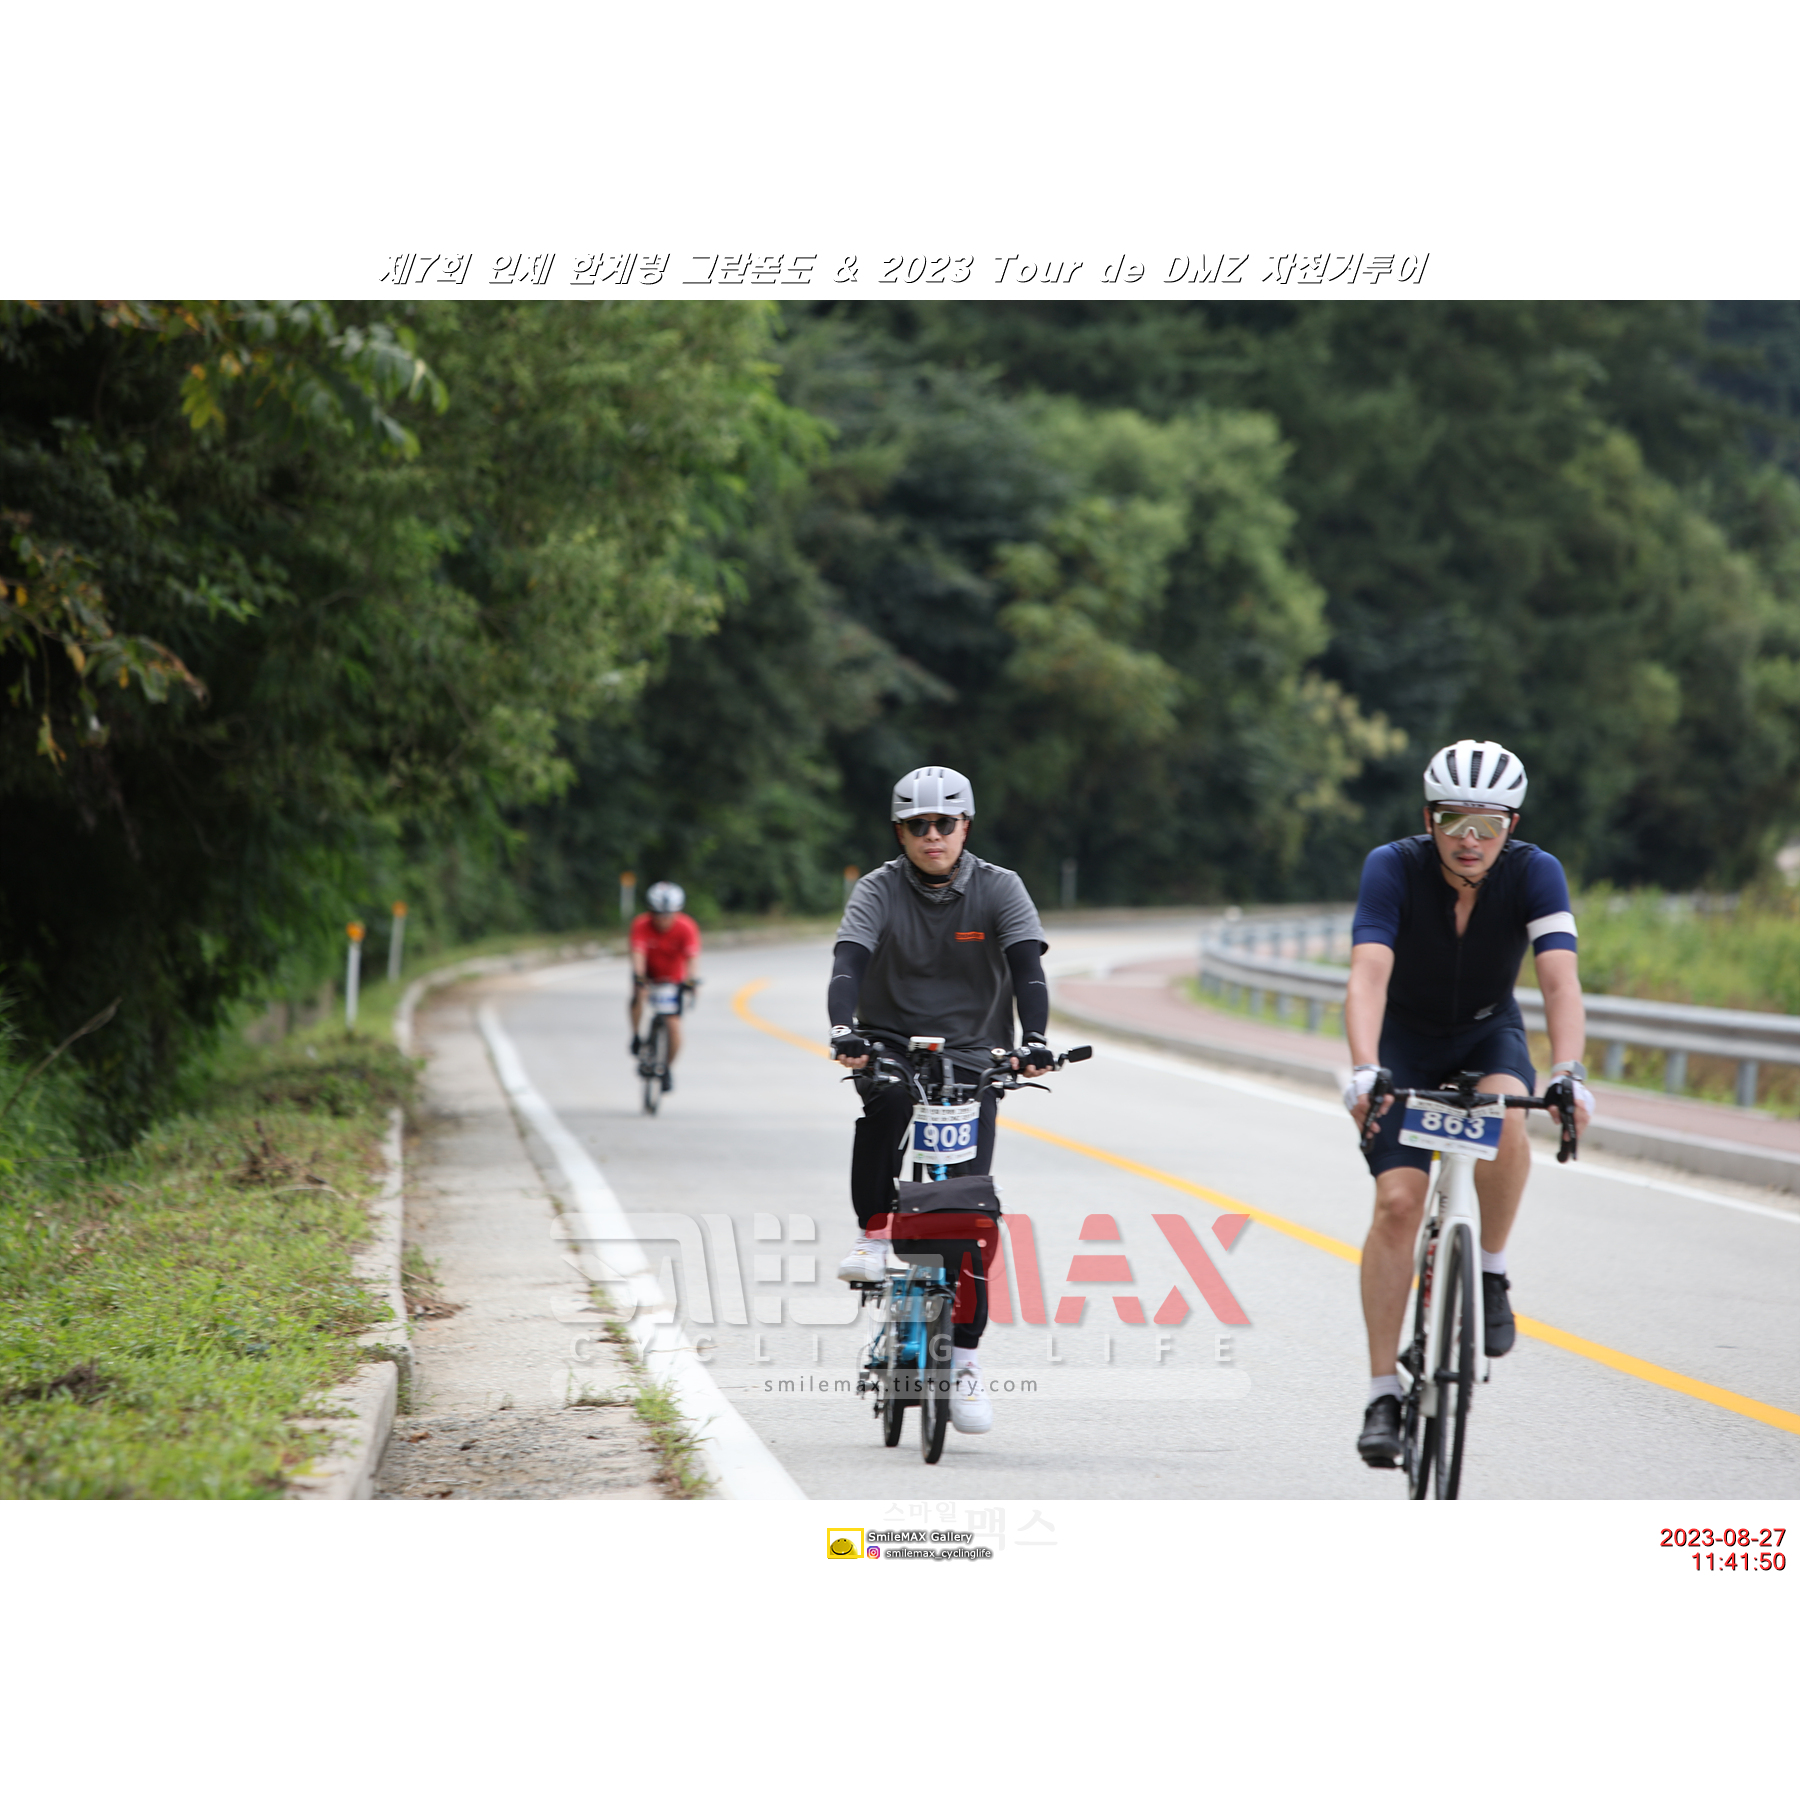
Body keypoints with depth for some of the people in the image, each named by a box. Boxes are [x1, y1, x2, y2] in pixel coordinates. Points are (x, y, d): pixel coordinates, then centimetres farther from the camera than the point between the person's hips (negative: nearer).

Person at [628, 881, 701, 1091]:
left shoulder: (686, 928, -23)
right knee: (638, 996, -34)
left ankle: (668, 1068, 13)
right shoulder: (641, 925, -24)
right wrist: (638, 976, -52)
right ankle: (637, 1036, -7)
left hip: (673, 978, 0)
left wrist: (692, 979, -51)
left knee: (674, 1025, -11)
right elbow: (638, 953, -35)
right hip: (648, 975, 0)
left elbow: (692, 956, -34)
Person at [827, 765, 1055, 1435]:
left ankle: (964, 1356, -4)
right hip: (892, 1044, 0)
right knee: (886, 1094, -37)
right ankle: (873, 1233, -18)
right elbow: (848, 962, -20)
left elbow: (1027, 967, -16)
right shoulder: (879, 890, -5)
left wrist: (1035, 1042, -34)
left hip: (972, 1054, 0)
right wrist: (844, 1031, -39)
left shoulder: (999, 889, -5)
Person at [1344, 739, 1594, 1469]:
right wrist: (1364, 1070, -54)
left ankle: (1491, 1272, -9)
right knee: (1398, 1202, -16)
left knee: (1504, 1118, -34)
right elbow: (1368, 974, -38)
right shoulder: (1392, 868, -26)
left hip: (1488, 1035, 1)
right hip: (1405, 1040, -1)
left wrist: (1568, 1073, -50)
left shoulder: (1535, 873, -23)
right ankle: (1383, 1393, -8)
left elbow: (1560, 979, -34)